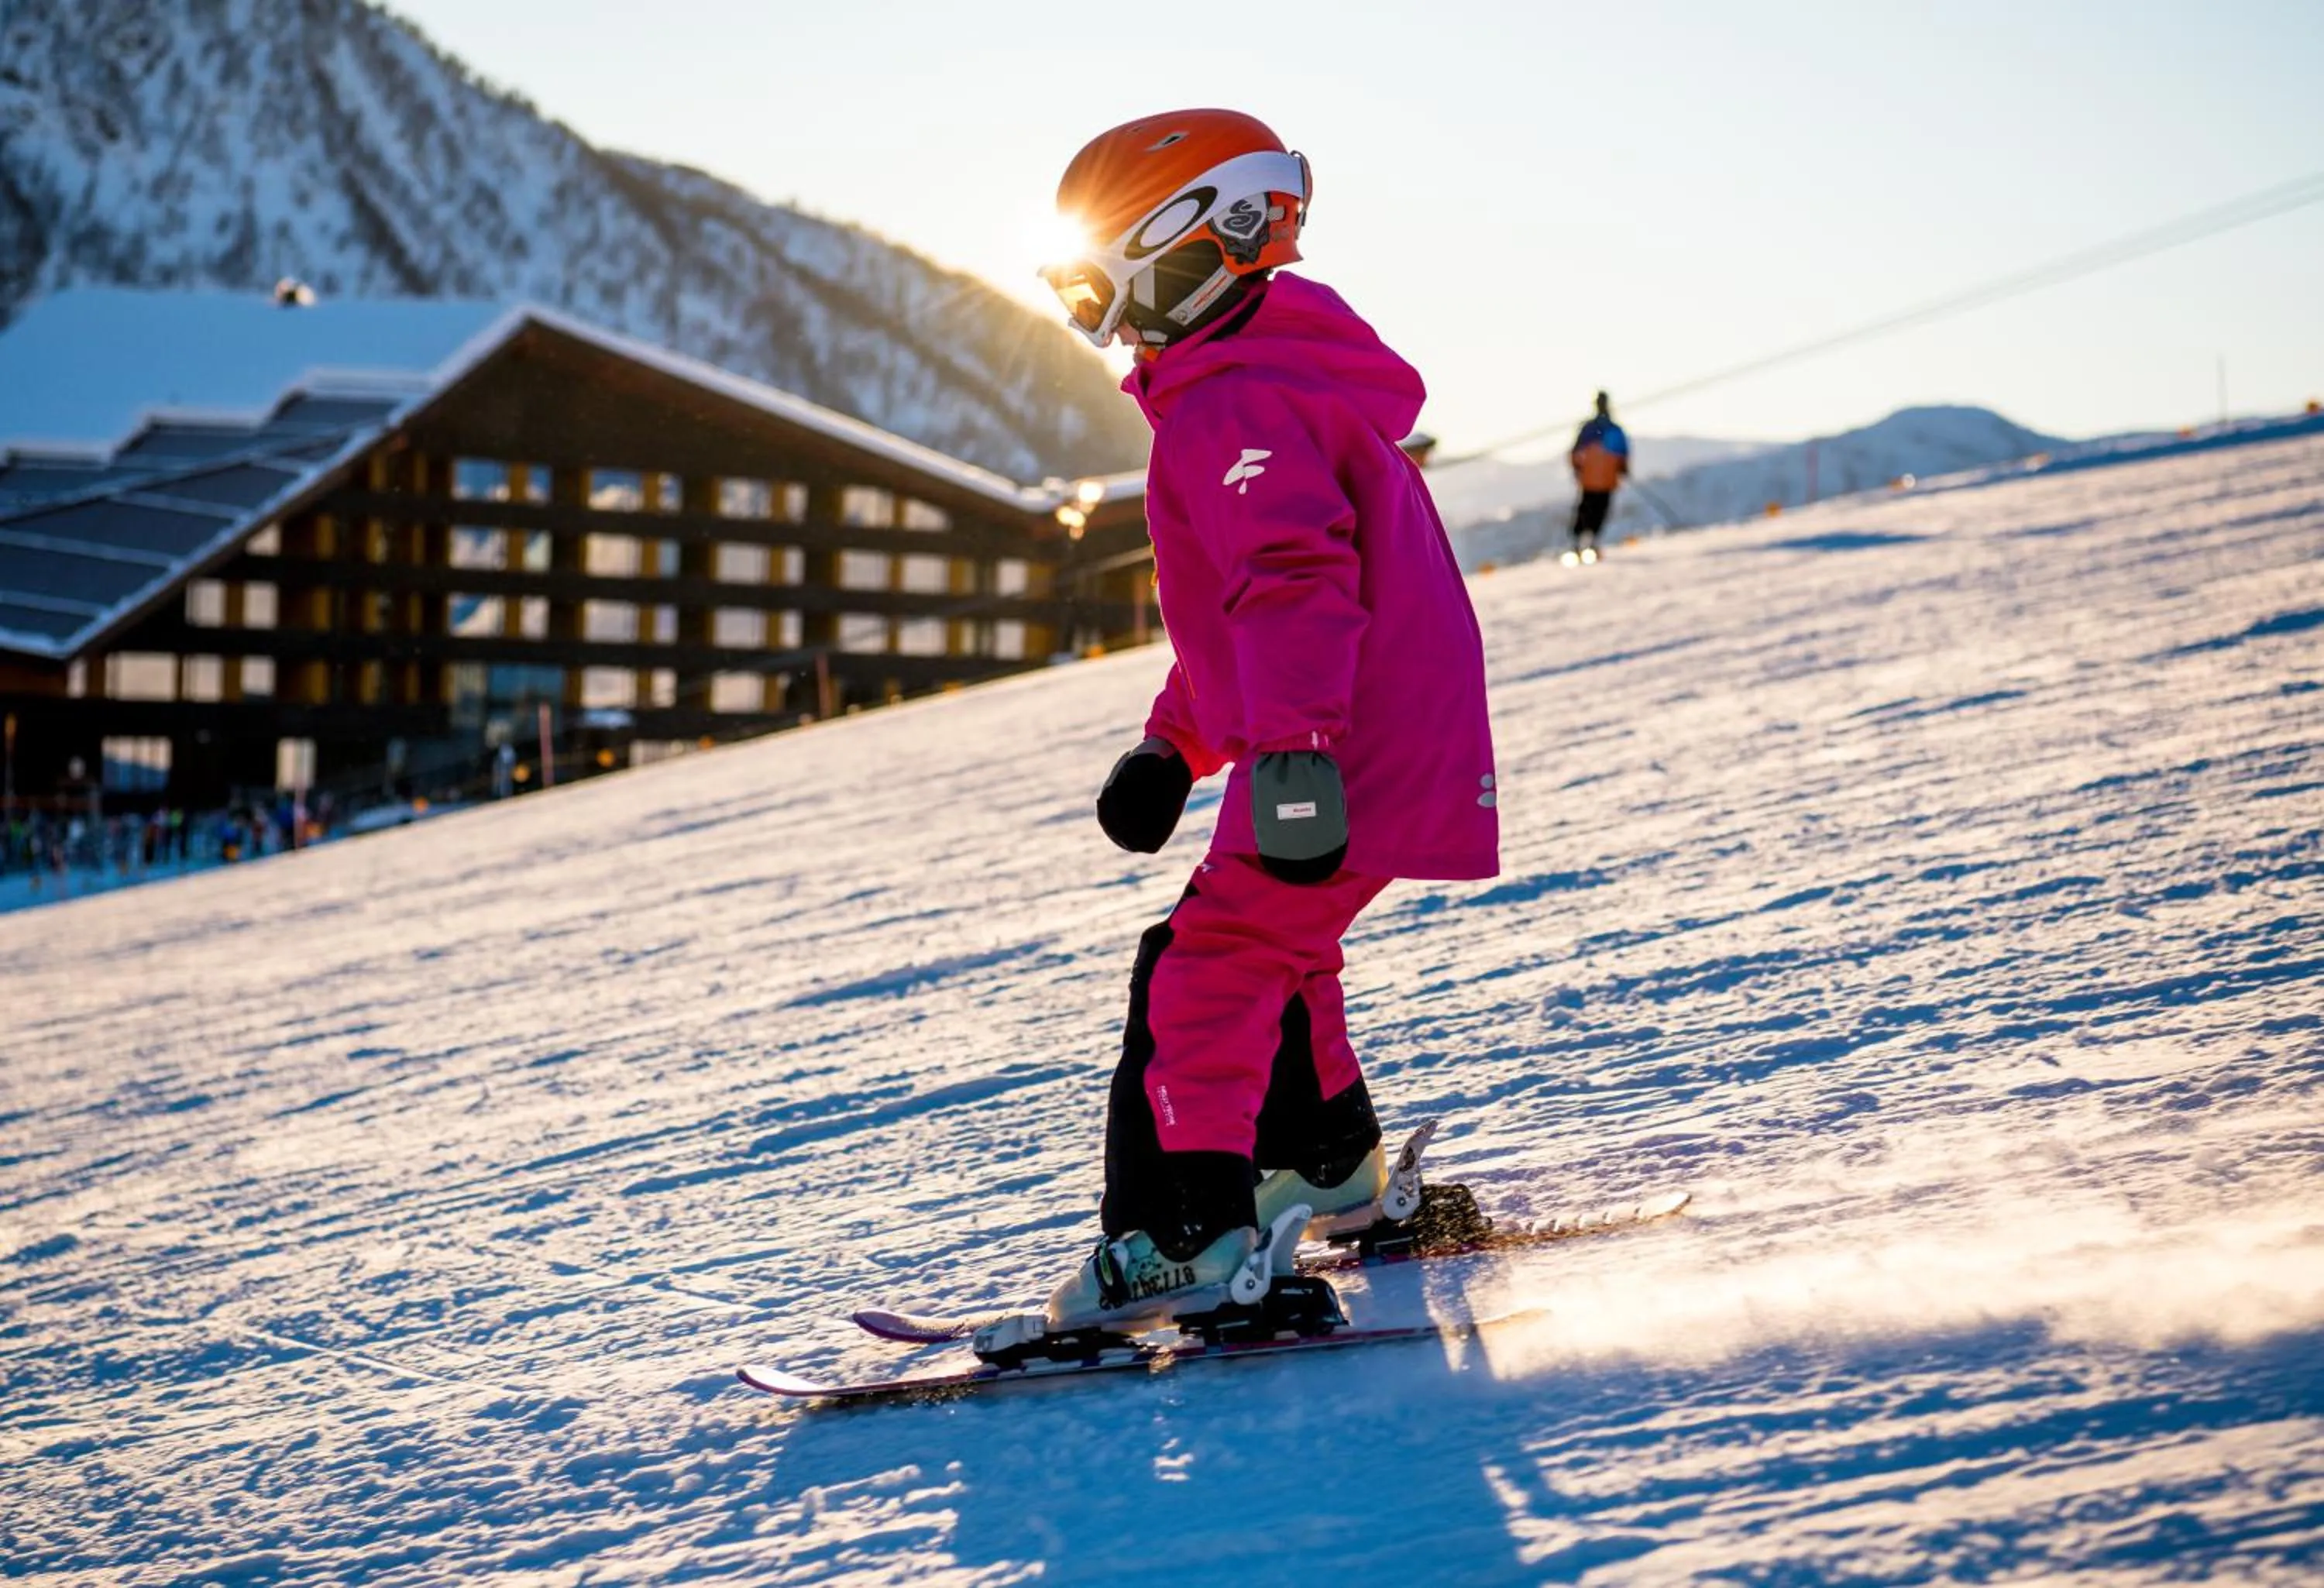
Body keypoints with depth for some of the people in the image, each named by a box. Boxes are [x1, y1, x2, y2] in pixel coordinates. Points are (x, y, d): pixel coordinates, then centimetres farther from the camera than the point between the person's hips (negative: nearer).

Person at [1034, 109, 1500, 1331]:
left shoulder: (1231, 406, -16)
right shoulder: (1292, 381, 21)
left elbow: (1291, 581, -30)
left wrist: (1289, 752, -38)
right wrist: (1174, 745, 26)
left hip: (1346, 759, -11)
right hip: (1408, 750, 11)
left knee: (1206, 977, -11)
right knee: (1276, 953, 27)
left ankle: (1181, 1239, -16)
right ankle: (1328, 1168, 42)